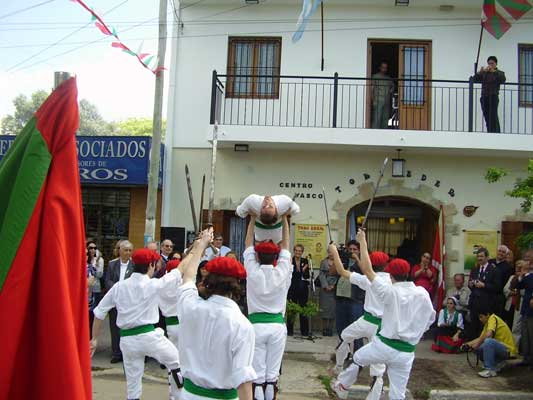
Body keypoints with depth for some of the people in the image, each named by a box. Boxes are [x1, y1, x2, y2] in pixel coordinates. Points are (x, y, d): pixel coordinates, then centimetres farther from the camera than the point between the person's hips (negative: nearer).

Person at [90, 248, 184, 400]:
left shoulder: (119, 286, 5)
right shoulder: (153, 284, -7)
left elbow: (99, 312, 8)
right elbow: (179, 272, 1)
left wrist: (94, 339, 17)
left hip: (127, 339, 4)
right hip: (148, 336, -4)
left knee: (133, 384, 14)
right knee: (176, 362, 18)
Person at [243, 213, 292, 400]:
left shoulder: (253, 273, -5)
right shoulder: (282, 273, -3)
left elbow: (248, 244, 5)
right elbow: (285, 245, 7)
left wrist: (252, 218, 12)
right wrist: (284, 219, 14)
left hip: (256, 325, -1)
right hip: (277, 326, 1)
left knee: (257, 375, 2)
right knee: (272, 374, 7)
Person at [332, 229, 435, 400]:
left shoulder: (391, 292, -15)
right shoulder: (423, 293, -5)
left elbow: (367, 269, -12)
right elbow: (430, 318, 11)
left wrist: (362, 242, -5)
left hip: (383, 346, -2)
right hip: (406, 353, 3)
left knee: (357, 358, 27)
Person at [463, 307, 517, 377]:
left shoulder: (493, 318, -15)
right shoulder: (487, 323, 13)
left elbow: (489, 334, -32)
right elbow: (480, 338, 16)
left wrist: (478, 344, -20)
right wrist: (468, 344, 4)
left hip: (508, 350, -10)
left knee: (488, 341, -34)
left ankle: (490, 370, -25)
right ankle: (498, 363, 12)